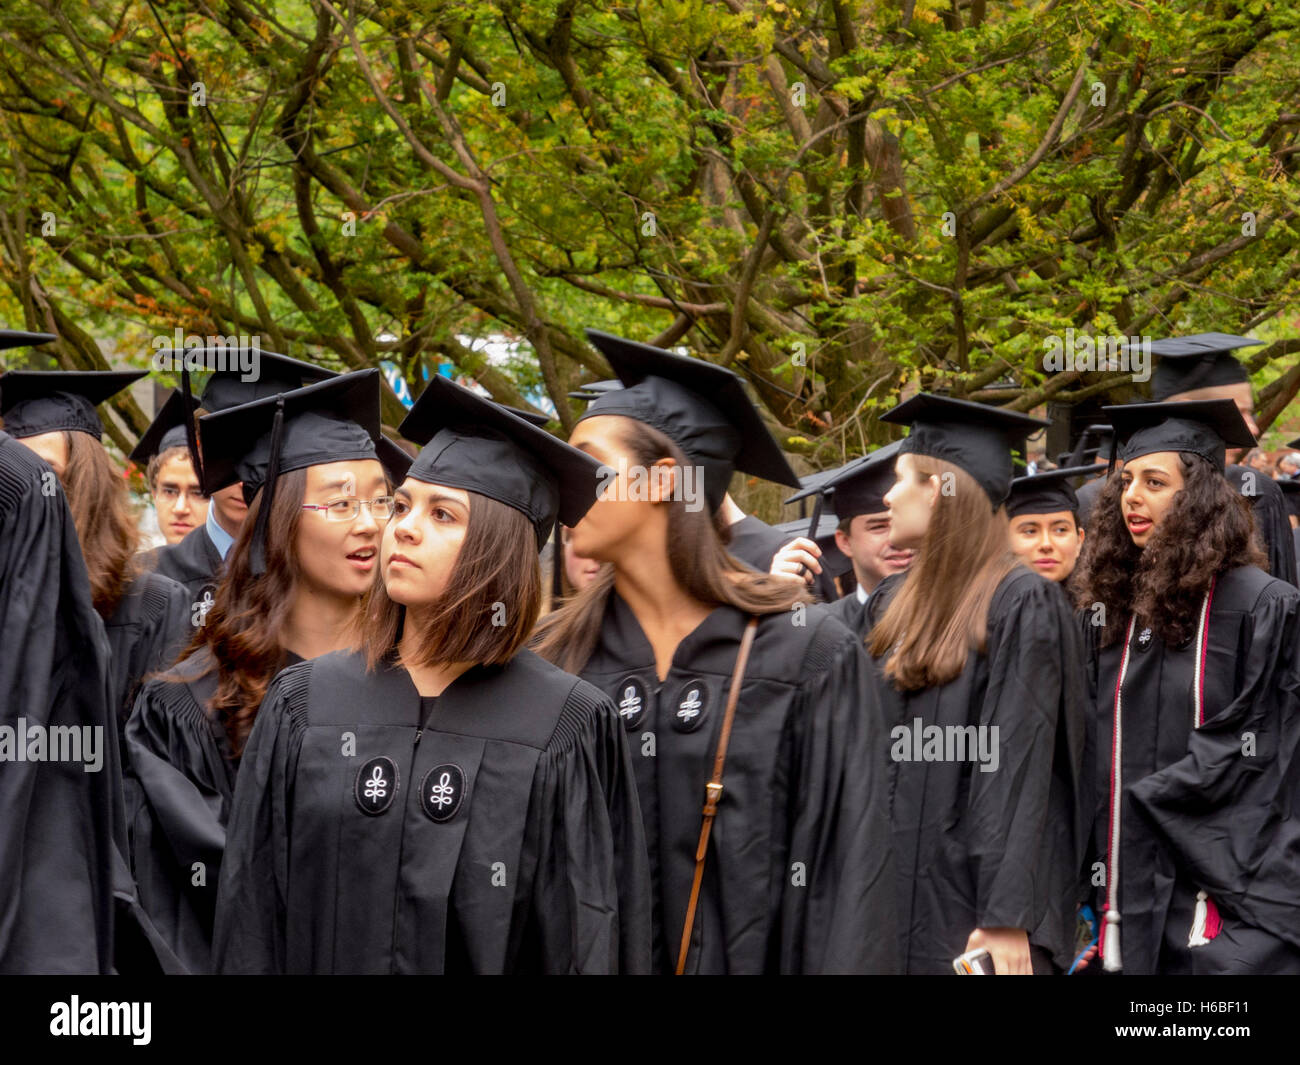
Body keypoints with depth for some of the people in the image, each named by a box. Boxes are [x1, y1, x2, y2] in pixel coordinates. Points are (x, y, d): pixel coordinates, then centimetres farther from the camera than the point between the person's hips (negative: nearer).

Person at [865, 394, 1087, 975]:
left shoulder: (1021, 605, -11)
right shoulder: (891, 603, 11)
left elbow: (1019, 768, -17)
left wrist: (1007, 919, -21)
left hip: (971, 899, -7)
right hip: (893, 888, 7)